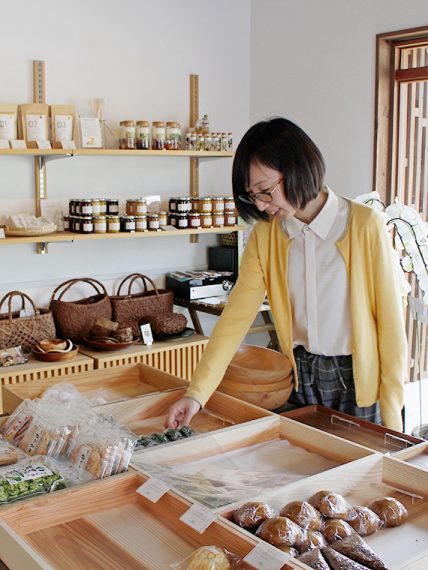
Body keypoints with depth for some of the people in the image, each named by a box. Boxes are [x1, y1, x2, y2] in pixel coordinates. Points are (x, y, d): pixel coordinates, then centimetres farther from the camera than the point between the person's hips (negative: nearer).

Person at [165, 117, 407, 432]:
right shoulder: (265, 235, -3)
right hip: (300, 378, 3)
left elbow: (391, 321, -12)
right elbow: (236, 316, -8)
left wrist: (391, 410, -11)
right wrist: (196, 393, -15)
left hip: (358, 379, -3)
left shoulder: (365, 225, -15)